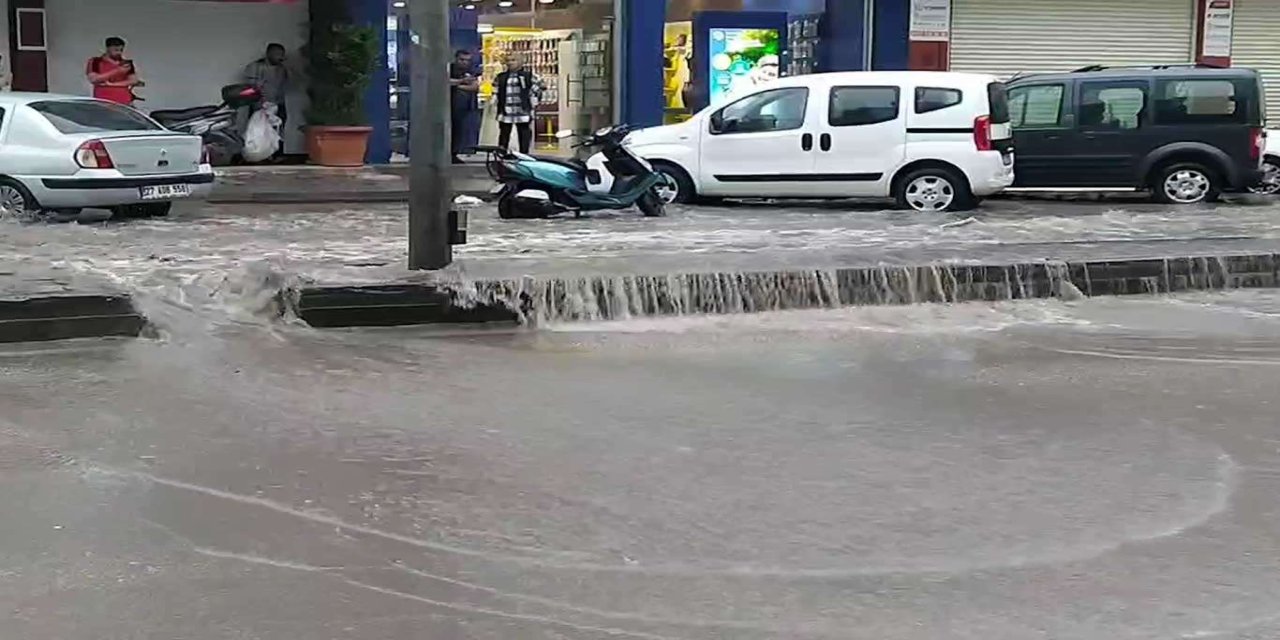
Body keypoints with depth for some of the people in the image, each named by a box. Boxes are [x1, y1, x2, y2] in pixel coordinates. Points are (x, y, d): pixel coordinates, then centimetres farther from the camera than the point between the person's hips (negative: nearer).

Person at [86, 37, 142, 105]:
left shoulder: (127, 64, 14)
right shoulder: (95, 62, 6)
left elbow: (134, 81, 5)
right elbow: (93, 79, -6)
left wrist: (111, 84, -6)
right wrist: (116, 71, -9)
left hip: (124, 103, 3)